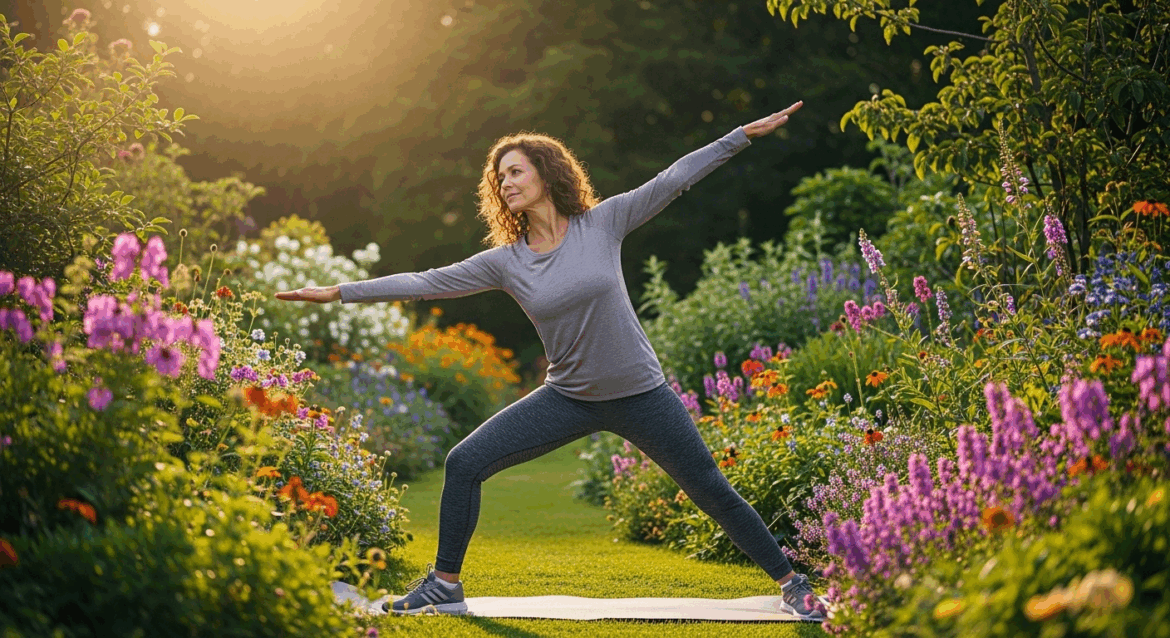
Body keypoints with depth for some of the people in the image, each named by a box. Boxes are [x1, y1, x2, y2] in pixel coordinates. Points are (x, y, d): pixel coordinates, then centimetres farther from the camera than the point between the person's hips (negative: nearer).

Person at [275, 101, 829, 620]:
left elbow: (673, 179, -7)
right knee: (463, 463, -6)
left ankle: (790, 583, 18)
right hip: (569, 399, 3)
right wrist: (338, 292, -4)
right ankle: (445, 584, 8)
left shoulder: (602, 223, -8)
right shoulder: (504, 262, -2)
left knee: (711, 492, 1)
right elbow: (426, 282, -2)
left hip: (640, 395, -2)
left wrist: (746, 133, -8)